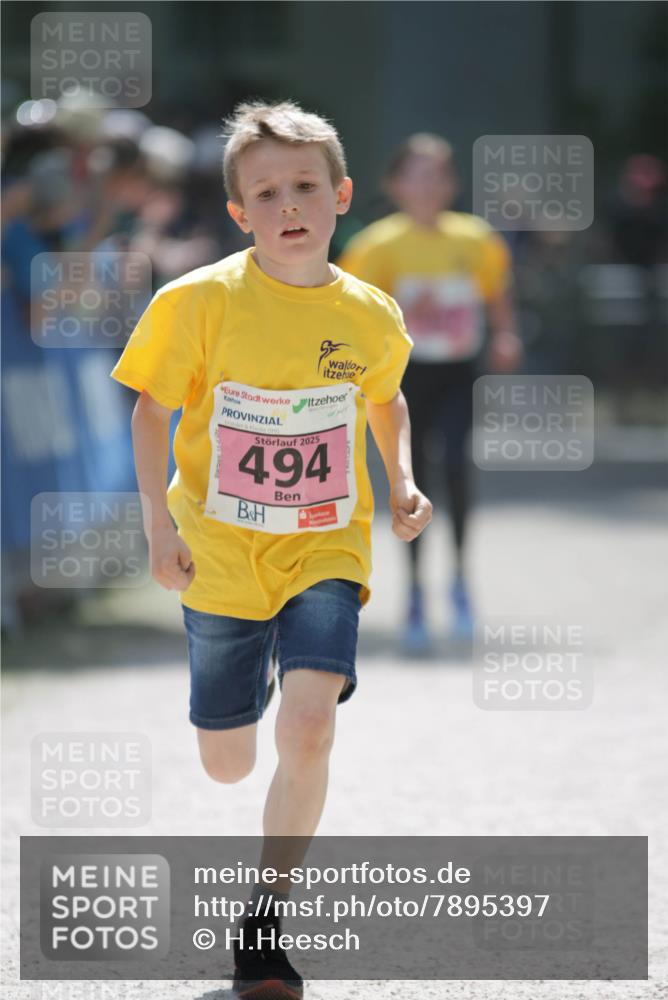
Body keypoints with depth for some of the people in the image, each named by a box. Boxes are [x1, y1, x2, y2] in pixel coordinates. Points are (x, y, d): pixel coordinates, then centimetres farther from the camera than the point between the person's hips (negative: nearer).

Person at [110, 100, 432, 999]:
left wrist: (402, 482, 1)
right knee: (227, 765, 11)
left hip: (325, 549, 0)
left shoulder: (370, 316, -5)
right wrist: (158, 520, -11)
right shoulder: (199, 302, -13)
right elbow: (152, 409, -2)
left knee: (308, 729, -22)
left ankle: (268, 914, -6)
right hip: (220, 553, 0)